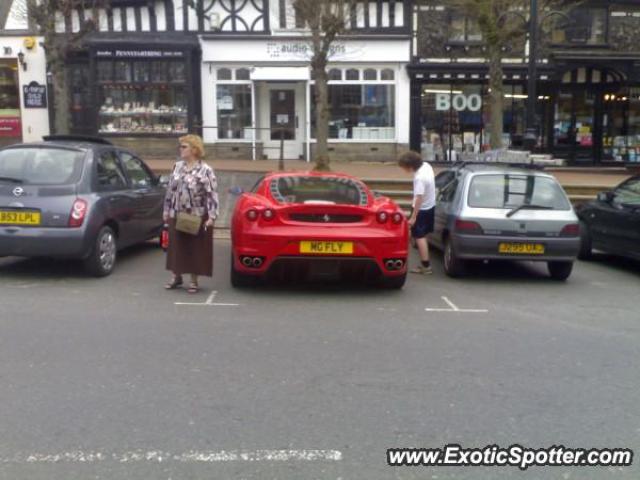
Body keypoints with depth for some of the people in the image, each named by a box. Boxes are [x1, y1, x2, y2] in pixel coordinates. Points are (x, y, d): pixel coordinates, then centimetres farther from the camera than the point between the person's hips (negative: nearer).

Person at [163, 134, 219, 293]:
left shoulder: (205, 170, -9)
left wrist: (211, 216, -19)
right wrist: (167, 210, 14)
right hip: (176, 215, 5)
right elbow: (170, 189, 14)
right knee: (176, 247, 12)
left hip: (197, 217, -5)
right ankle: (176, 276, 28)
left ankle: (194, 281, 15)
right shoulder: (178, 166, 8)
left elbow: (212, 195, -13)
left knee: (195, 249, 3)